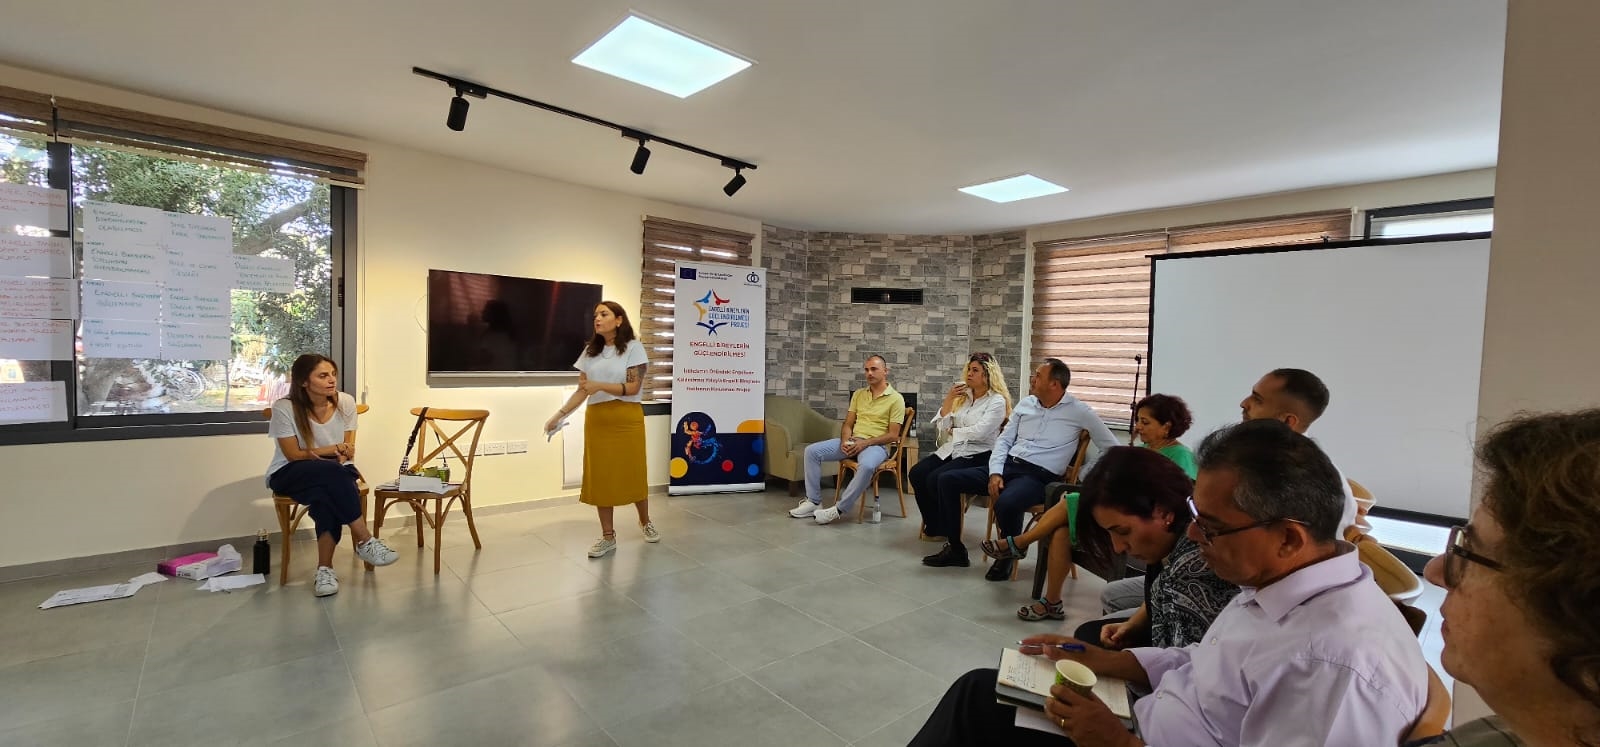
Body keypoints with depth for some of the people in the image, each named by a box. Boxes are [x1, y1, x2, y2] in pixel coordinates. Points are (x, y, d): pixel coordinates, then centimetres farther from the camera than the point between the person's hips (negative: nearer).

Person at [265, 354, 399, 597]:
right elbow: (294, 455, -12)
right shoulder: (284, 408, -14)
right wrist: (334, 449, -21)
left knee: (328, 494, -34)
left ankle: (325, 568, -29)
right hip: (290, 475, -2)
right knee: (331, 472, -35)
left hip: (334, 473, 2)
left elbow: (348, 450, 1)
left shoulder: (345, 402, -6)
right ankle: (365, 541, -33)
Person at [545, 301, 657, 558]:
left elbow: (633, 387, -11)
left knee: (633, 473, 5)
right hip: (596, 421, 4)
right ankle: (608, 536, 16)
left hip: (627, 420, -4)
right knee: (600, 477, 4)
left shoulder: (633, 347, -3)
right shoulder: (590, 351, 11)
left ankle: (645, 522, 29)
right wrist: (559, 415, -3)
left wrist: (600, 385, -21)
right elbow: (582, 391, 7)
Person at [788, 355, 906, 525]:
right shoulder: (858, 394, 14)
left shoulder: (896, 399, -4)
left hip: (876, 445, -6)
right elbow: (848, 424, 13)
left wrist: (865, 442, -19)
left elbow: (893, 435, -9)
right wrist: (845, 441, -10)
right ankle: (813, 501, -6)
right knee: (812, 451, -11)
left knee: (866, 466, -41)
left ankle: (838, 509, -28)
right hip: (852, 442, 6)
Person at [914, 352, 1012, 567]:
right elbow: (942, 427, 11)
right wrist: (948, 400, -1)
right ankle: (934, 526, 3)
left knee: (937, 479, -30)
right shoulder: (963, 396, 16)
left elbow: (979, 432, -18)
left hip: (978, 455, -7)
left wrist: (954, 431, -3)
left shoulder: (997, 401, -4)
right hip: (952, 450, 7)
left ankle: (954, 546, -21)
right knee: (917, 473, -16)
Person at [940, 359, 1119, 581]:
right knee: (947, 480, -10)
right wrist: (995, 472, -5)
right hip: (1008, 465, 6)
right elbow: (1004, 440, 11)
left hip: (1038, 476, -6)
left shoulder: (1078, 411, -1)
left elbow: (1112, 447, 4)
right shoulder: (1026, 403, 13)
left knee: (1006, 504, -39)